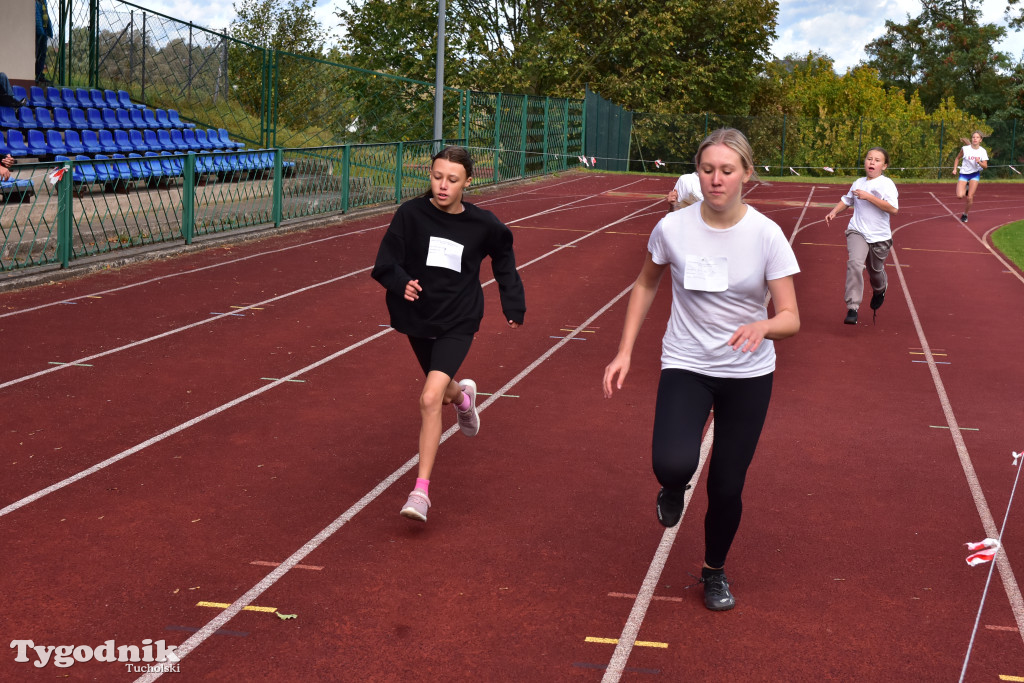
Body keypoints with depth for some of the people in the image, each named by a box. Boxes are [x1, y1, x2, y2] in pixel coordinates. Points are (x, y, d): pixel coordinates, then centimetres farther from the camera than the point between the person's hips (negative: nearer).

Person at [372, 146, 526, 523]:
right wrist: (401, 283, -33)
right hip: (418, 318, 3)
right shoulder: (411, 213, -12)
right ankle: (462, 395, 64)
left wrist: (514, 304, 11)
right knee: (443, 390, 24)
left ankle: (421, 491, -15)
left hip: (458, 323, -3)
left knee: (430, 398, -20)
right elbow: (386, 262, -12)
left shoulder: (482, 224, -8)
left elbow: (503, 258, 12)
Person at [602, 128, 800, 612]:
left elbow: (791, 318, -13)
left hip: (749, 373, 0)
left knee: (726, 488, 5)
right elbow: (646, 285, 8)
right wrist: (624, 352, 3)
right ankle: (673, 487, 15)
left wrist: (763, 326, -36)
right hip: (686, 365, 0)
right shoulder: (673, 228, -10)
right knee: (673, 464, -26)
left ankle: (715, 571, 36)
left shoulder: (766, 235, -13)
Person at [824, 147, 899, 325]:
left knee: (876, 271, 16)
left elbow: (893, 209, -21)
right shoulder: (858, 183, 8)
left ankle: (880, 291, 55)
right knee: (855, 263, -24)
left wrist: (868, 197, -23)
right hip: (857, 232, 2)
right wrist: (834, 211, 9)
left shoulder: (886, 184, -9)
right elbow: (846, 200, 27)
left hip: (880, 237, -2)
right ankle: (852, 309, -26)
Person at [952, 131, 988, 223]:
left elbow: (985, 166, -8)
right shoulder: (965, 149, -10)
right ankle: (966, 189, 20)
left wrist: (979, 162, -28)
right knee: (959, 196, -17)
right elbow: (957, 158, 6)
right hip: (964, 174, -1)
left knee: (969, 198, -5)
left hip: (975, 174, 1)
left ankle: (965, 214, 17)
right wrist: (954, 169, -5)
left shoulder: (983, 151, -7)